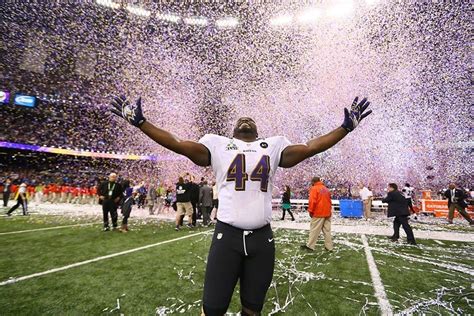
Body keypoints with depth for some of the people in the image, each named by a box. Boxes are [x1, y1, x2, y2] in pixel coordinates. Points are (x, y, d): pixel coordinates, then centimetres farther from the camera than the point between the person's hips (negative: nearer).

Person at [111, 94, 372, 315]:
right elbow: (177, 144, 2)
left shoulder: (273, 146, 13)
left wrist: (346, 126, 11)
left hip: (262, 237, 2)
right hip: (227, 235, -1)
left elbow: (310, 148, 11)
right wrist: (139, 121, -2)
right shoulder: (218, 145, 7)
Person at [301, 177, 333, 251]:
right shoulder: (326, 189, 14)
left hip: (318, 213, -7)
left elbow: (312, 201, -16)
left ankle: (310, 245, 6)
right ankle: (329, 247, 15)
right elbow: (329, 200, 17)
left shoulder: (314, 189, -9)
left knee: (314, 230, 0)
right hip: (327, 213, 7)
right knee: (327, 230, 11)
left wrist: (310, 211, -7)